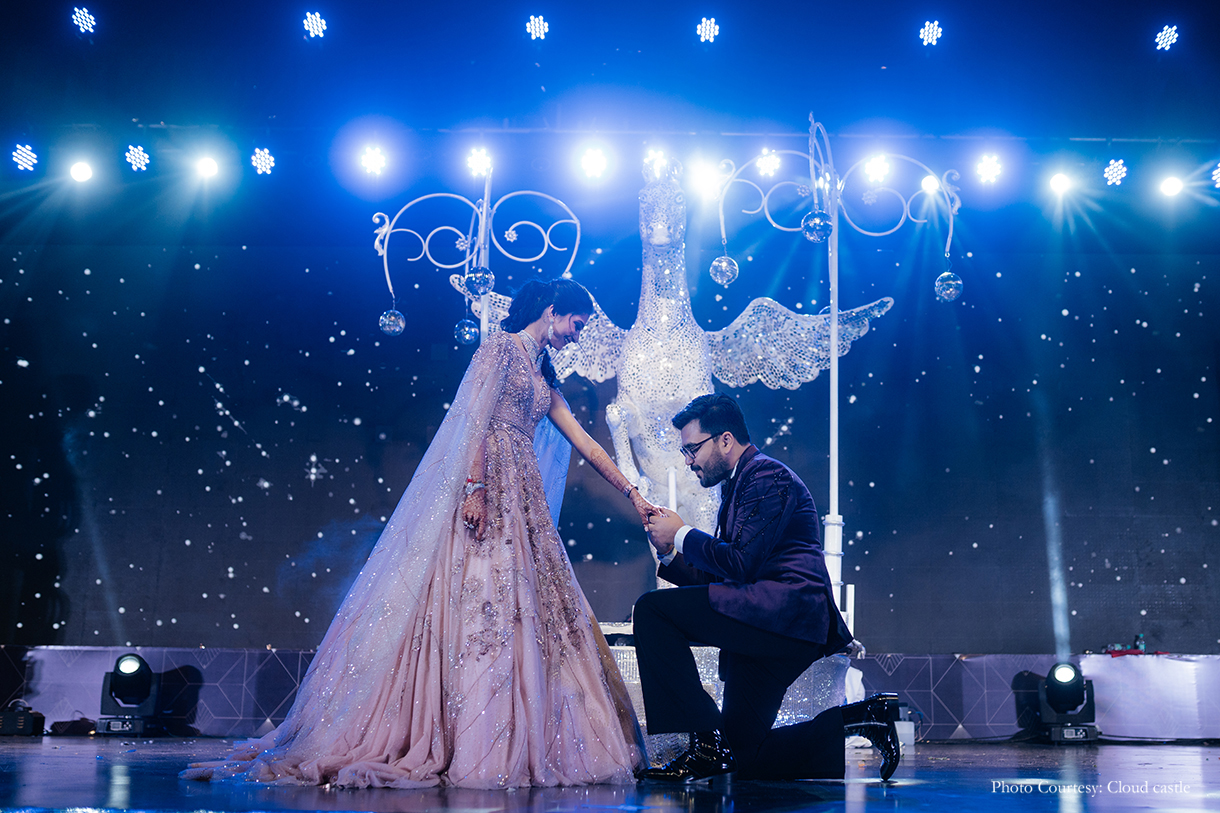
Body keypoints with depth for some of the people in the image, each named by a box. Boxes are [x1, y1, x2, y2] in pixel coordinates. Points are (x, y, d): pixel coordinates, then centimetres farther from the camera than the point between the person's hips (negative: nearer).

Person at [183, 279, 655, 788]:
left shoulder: (543, 377, 23)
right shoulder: (502, 347, 1)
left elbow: (584, 444, 23)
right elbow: (476, 419, -11)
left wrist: (631, 493, 21)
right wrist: (475, 486, -22)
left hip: (518, 502, 8)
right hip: (480, 489, -8)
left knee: (519, 609, 1)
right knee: (472, 601, -13)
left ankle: (511, 746, 2)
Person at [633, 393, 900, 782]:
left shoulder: (768, 476, -7)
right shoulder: (737, 487, 24)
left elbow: (740, 563, -18)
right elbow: (718, 579, 22)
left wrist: (682, 535, -6)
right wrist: (670, 553, 7)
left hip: (782, 614, -11)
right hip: (766, 633, 11)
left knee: (651, 609, -18)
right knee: (743, 758, 10)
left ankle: (707, 741, -17)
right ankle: (864, 717, 13)